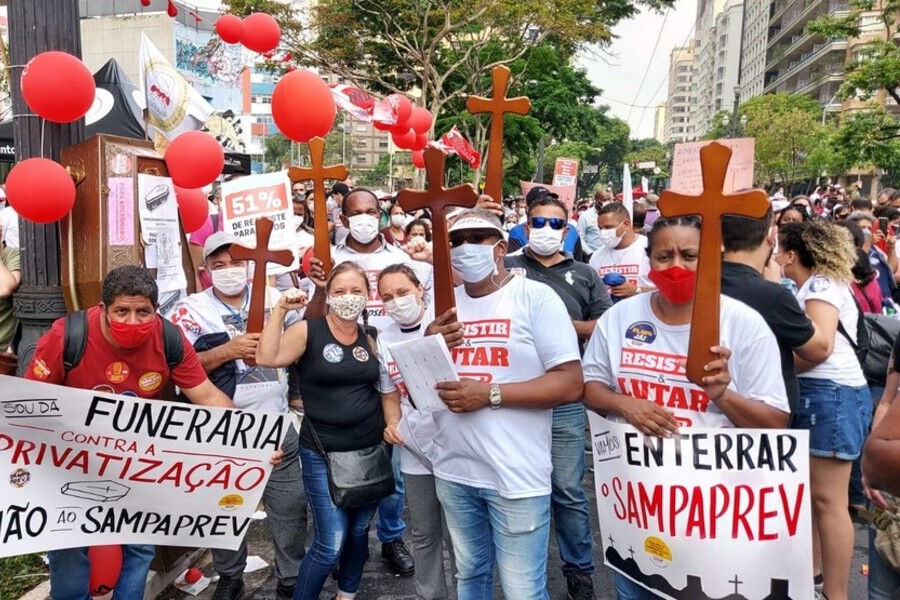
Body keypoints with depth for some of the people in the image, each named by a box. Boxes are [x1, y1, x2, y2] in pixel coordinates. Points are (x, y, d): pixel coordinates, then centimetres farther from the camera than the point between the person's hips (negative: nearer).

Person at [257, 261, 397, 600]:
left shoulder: (372, 337, 5)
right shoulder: (308, 330, -7)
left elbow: (387, 388, 15)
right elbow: (266, 358, -22)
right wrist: (281, 310, -22)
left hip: (370, 451, 4)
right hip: (323, 455, -4)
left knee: (359, 532, 17)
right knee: (330, 544, -4)